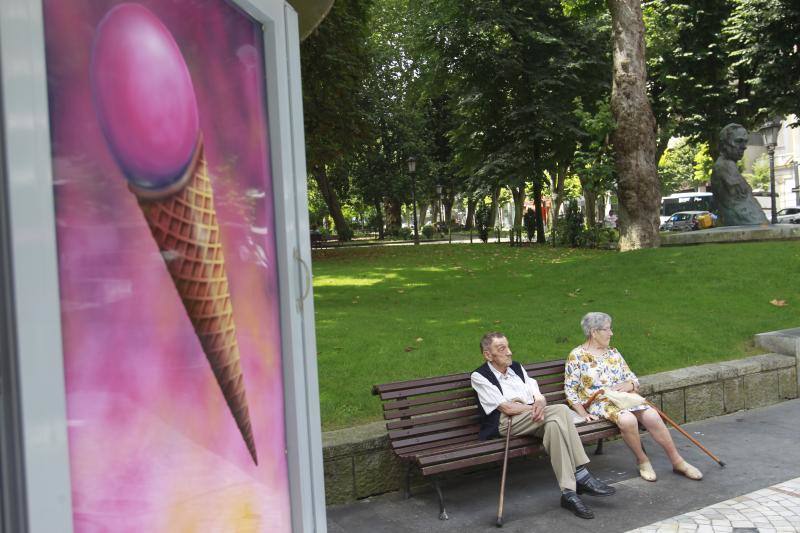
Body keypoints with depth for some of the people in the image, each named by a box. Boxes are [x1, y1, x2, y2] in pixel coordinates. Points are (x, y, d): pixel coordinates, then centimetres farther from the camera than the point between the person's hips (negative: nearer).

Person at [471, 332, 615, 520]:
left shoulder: (516, 367, 21)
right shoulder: (479, 376, 0)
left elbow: (539, 396, 12)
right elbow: (507, 408, -10)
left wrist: (540, 404, -12)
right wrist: (536, 406, -6)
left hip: (532, 418, 6)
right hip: (504, 423, -6)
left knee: (554, 423, -29)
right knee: (560, 410, -26)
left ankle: (569, 491, -30)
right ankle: (580, 476, -26)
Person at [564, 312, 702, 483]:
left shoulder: (613, 352, 17)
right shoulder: (576, 356, -1)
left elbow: (633, 379, 16)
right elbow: (570, 390, -3)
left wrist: (628, 385, -8)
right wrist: (583, 413, -13)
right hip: (599, 403, -5)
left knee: (652, 416, -22)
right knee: (627, 419, -34)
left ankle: (677, 461, -11)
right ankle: (642, 461, -11)